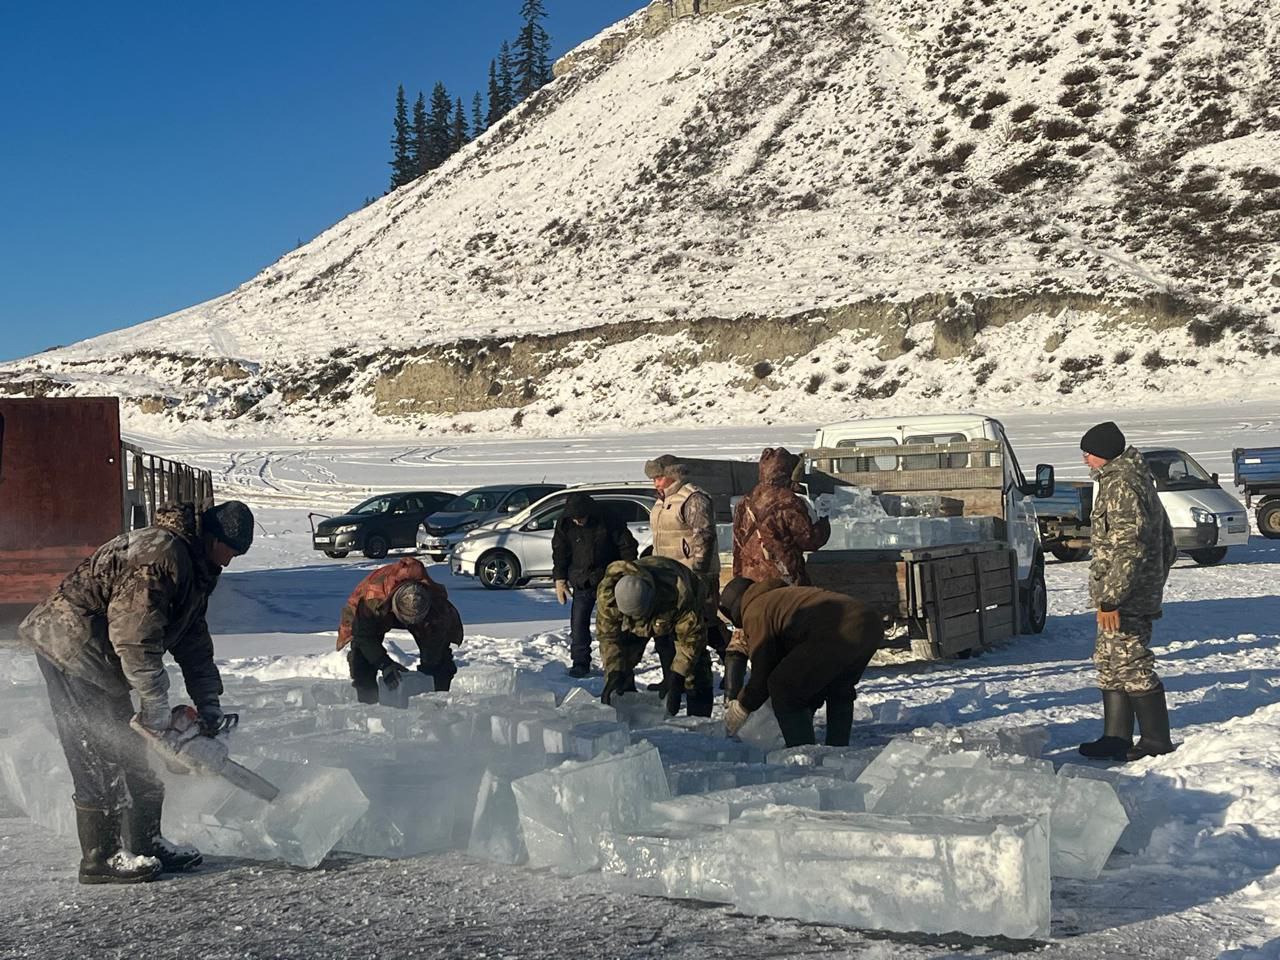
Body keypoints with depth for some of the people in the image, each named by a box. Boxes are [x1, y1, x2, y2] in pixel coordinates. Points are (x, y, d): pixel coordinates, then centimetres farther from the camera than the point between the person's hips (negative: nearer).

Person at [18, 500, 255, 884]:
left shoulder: (195, 568, 11)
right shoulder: (160, 553, -23)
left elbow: (193, 640, 16)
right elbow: (135, 635, -27)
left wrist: (209, 703, 9)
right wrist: (155, 704, -21)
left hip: (97, 657, 11)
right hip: (72, 647, -11)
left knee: (128, 750, 12)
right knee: (100, 755, -7)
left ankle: (144, 844, 20)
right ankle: (99, 858, 1)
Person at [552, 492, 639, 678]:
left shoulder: (608, 522, -12)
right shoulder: (565, 525, -3)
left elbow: (628, 547, -5)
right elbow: (560, 553, 4)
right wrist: (559, 579, -3)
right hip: (582, 584, 2)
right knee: (578, 624, -5)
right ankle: (580, 663, 3)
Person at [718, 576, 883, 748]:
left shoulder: (755, 612, 11)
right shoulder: (785, 594, 38)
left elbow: (762, 670, 12)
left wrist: (741, 708, 27)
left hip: (838, 632, -9)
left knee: (783, 688, 5)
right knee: (839, 690, 32)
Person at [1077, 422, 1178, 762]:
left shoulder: (1119, 484, -16)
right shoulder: (1137, 479, 17)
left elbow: (1128, 547, -25)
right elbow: (1166, 544, 23)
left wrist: (1110, 599, -24)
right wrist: (1155, 584, 26)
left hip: (1125, 599, -11)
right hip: (1144, 595, 11)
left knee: (1131, 665, -5)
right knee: (1111, 664, 14)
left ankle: (1157, 740, 3)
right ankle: (1116, 739, 19)